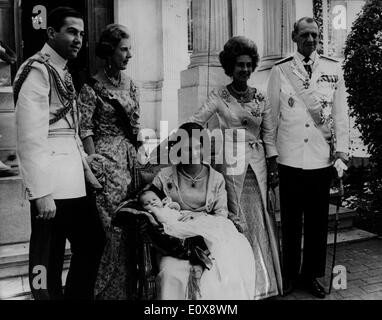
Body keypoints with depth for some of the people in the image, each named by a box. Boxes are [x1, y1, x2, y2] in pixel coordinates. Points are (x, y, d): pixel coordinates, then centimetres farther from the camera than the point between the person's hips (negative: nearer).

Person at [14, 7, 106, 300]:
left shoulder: (63, 72, 18)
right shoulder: (38, 69, -10)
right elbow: (31, 136, -18)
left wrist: (82, 159, 10)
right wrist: (41, 192, -22)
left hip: (72, 179, 10)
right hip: (50, 180, -9)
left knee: (93, 240, 16)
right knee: (48, 257, 2)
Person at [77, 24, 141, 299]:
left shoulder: (131, 85, 13)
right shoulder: (92, 87, -5)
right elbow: (85, 130, -7)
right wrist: (93, 164, -13)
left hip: (131, 158, 6)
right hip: (107, 160, -6)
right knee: (114, 226, -4)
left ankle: (128, 287, 24)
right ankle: (109, 290, 13)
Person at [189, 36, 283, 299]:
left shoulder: (261, 98, 8)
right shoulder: (219, 96, 0)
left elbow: (269, 134, 8)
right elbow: (195, 122, -9)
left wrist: (273, 168, 5)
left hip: (257, 165, 3)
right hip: (230, 164, -2)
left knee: (259, 219, 7)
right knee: (236, 220, 3)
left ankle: (264, 280, 24)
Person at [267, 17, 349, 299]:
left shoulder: (333, 69, 6)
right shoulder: (280, 70, 3)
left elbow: (340, 112, 6)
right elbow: (272, 113, 4)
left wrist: (342, 148, 1)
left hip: (322, 157, 1)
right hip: (290, 157, -1)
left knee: (318, 219, 10)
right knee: (291, 220, 9)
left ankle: (311, 273, 26)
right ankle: (290, 273, 25)